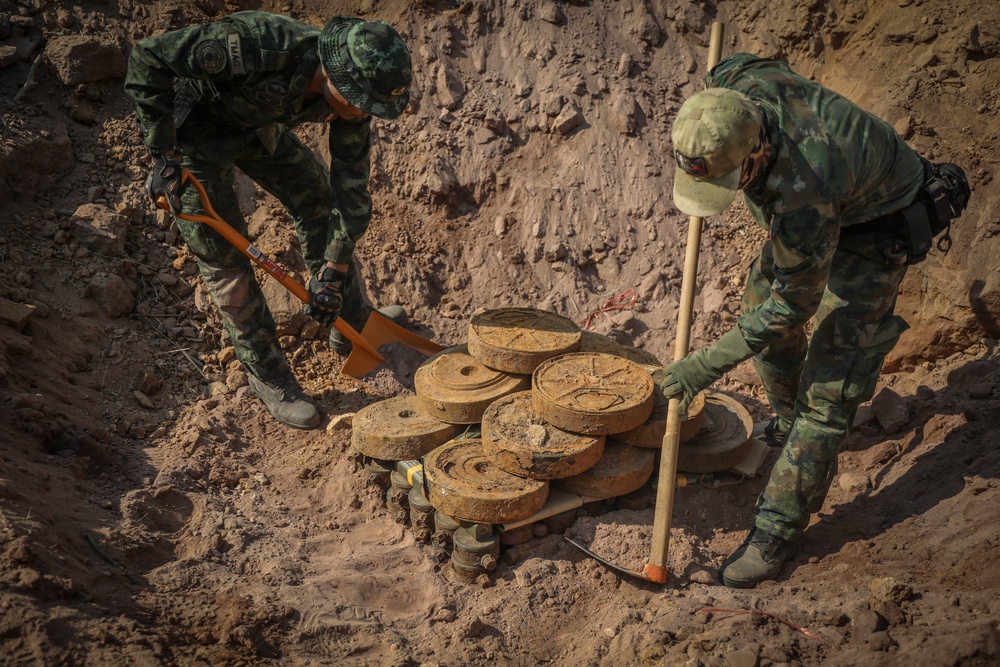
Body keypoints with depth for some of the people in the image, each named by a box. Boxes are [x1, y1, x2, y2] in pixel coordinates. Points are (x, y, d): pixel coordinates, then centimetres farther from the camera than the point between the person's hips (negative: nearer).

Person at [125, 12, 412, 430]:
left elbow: (351, 183, -14)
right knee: (223, 257, -5)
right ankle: (267, 375, 9)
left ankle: (351, 321, 28)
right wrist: (163, 156, -30)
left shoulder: (350, 88, -21)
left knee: (318, 200, 10)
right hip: (193, 127, -6)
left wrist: (334, 271, -15)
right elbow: (148, 57, -34)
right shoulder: (259, 47, -41)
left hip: (256, 124, 6)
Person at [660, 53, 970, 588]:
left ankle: (780, 526, 0)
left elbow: (794, 302, -30)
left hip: (874, 227, -8)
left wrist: (709, 364, -25)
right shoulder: (737, 83, -28)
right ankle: (791, 421, 45)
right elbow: (736, 64, 1)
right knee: (759, 306, 20)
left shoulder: (803, 196, -46)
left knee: (833, 374, -9)